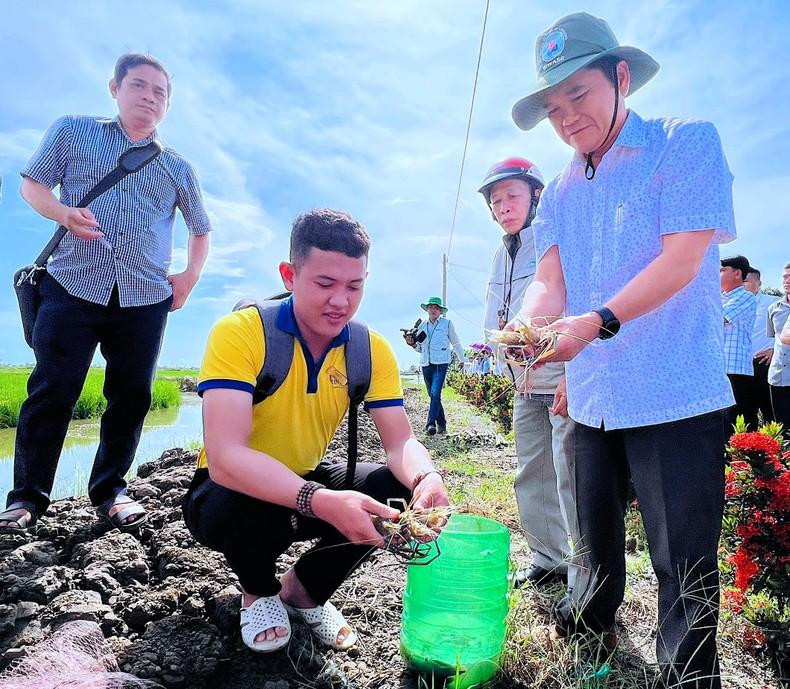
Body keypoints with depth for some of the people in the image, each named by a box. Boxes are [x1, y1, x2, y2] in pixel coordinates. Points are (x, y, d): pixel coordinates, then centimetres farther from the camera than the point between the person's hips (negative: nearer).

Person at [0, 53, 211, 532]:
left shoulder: (178, 168, 16)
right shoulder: (73, 132, 12)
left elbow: (202, 229, 24)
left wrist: (190, 276, 8)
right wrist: (64, 213, -11)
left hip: (145, 300, 2)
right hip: (73, 288, -2)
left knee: (132, 396, 2)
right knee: (51, 392, -3)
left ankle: (110, 489, 17)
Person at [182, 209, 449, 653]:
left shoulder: (372, 350, -10)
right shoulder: (240, 332, -25)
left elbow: (401, 442, -12)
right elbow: (224, 458, -34)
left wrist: (426, 478, -36)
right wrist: (321, 501, -49)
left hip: (310, 481, 4)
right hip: (234, 490, -3)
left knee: (402, 488, -19)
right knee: (240, 509, -37)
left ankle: (304, 589, 8)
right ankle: (259, 591, 3)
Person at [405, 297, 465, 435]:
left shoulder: (447, 323, 2)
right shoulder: (422, 325, 12)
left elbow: (455, 343, 13)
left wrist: (461, 359, 21)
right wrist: (413, 344, -2)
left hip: (441, 363, -5)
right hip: (426, 363, 5)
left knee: (435, 393, -17)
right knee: (432, 395, 8)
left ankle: (431, 423, -18)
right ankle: (441, 423, 18)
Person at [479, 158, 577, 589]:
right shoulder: (502, 254, 15)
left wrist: (573, 375, -22)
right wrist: (511, 375, 15)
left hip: (564, 379, -8)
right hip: (525, 384, 8)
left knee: (569, 476, -7)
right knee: (532, 476, 13)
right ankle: (549, 561, 27)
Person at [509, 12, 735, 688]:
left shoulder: (686, 143, -4)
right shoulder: (560, 192, 12)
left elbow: (682, 260, -16)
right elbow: (549, 278, 1)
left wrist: (597, 323, -28)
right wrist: (526, 325, -21)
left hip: (674, 394, -5)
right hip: (592, 397, 6)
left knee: (683, 558, 3)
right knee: (596, 533, 23)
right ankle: (593, 616, 48)